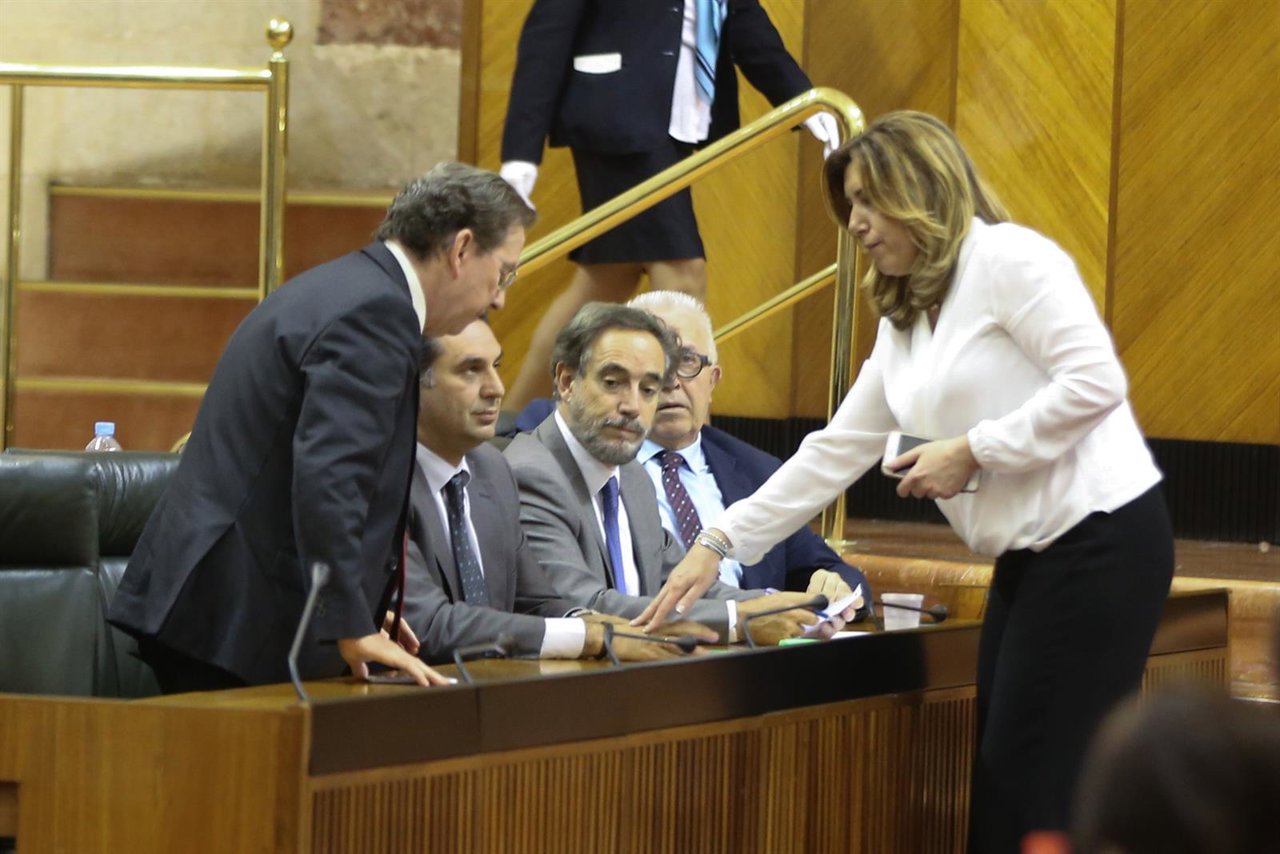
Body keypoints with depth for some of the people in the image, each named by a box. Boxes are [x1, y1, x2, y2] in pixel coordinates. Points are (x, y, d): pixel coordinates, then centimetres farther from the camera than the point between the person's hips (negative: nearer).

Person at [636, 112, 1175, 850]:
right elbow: (836, 451, 18)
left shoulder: (1008, 261, -9)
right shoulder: (904, 323, 18)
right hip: (1030, 556, 9)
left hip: (1100, 541, -9)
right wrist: (721, 542, 13)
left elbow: (1095, 382, -19)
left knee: (1034, 789, -10)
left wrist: (971, 451, -16)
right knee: (999, 786, 6)